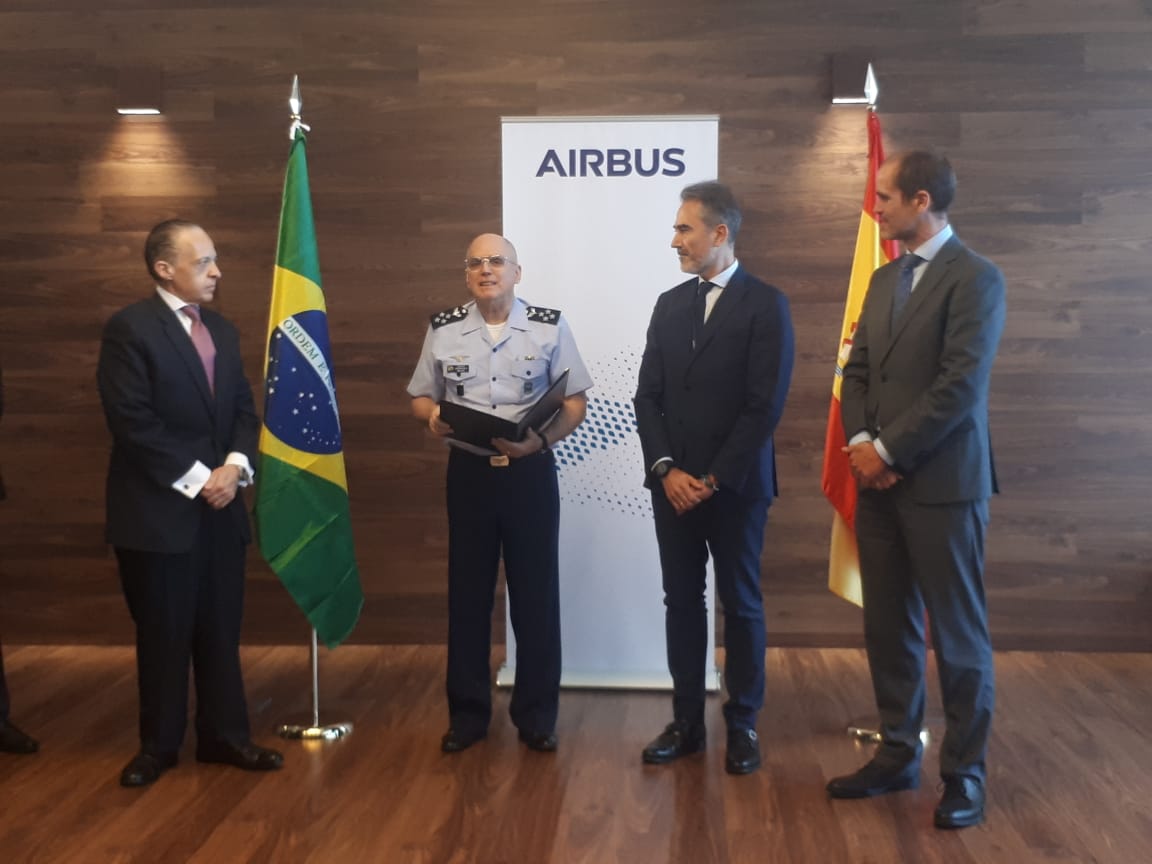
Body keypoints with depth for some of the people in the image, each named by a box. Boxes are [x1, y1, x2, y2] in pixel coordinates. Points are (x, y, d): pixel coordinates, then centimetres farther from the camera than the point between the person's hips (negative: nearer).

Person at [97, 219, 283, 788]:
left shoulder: (221, 330, 12)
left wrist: (234, 466, -8)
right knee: (163, 634, 6)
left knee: (221, 630, 12)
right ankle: (158, 745, 22)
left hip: (221, 505, 6)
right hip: (158, 510, -6)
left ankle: (224, 735, 24)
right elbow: (133, 422, -16)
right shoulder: (129, 328, -10)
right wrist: (198, 478, -16)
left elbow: (244, 407, 11)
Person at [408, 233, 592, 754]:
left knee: (535, 592, 5)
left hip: (530, 470, -1)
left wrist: (541, 440, -19)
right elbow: (420, 397, 11)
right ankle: (468, 713, 22)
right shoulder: (443, 329, 3)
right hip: (469, 471, 2)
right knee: (468, 591, 8)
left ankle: (536, 713, 19)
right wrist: (433, 415, -12)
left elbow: (575, 403, -1)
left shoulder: (550, 326, -2)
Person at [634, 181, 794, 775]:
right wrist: (665, 469, -7)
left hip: (735, 486, -4)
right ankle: (686, 722, 19)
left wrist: (715, 478, -13)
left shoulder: (766, 304, -6)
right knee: (681, 602, 9)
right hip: (673, 483, 5)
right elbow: (648, 397, 7)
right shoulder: (669, 304, 10)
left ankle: (742, 726, 18)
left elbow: (765, 405, -12)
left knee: (740, 604, 6)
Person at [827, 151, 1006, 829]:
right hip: (880, 482, 7)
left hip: (942, 483, -7)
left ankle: (965, 772, 16)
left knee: (958, 635, 3)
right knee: (888, 627, 12)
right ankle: (898, 756, 24)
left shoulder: (976, 277, -10)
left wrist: (888, 450, -14)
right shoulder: (884, 279, 15)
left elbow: (961, 386, -17)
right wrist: (860, 441, -4)